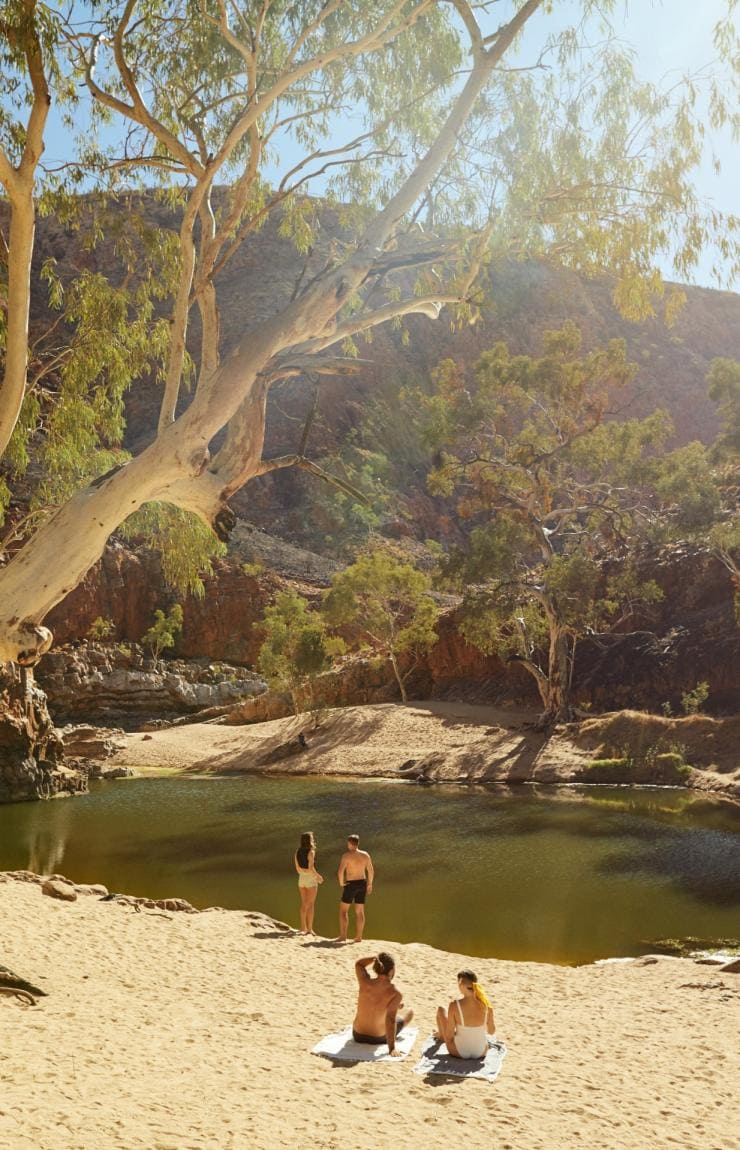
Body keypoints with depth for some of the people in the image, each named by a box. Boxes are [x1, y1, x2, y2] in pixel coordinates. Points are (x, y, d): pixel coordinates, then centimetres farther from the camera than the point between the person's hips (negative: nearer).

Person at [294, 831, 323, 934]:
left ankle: (303, 928, 18)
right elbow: (311, 868, -22)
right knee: (310, 905, 1)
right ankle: (309, 929, 3)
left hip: (301, 879, 6)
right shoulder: (311, 852, -18)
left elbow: (297, 867, 8)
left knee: (304, 904, 14)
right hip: (311, 880, -6)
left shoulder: (298, 851, 3)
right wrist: (318, 876, -6)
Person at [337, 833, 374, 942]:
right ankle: (358, 937, 13)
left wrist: (341, 883, -7)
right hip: (362, 884, 5)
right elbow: (371, 871, 7)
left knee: (343, 910, 7)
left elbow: (340, 872, -23)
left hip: (350, 885, -5)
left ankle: (343, 936, 3)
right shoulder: (365, 855, 1)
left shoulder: (346, 855, -15)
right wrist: (369, 884, 19)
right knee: (360, 911, 11)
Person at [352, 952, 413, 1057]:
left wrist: (376, 957, -14)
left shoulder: (365, 982, -17)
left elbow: (358, 964, 2)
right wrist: (391, 1048, -27)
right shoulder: (395, 993, -25)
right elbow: (390, 1019, -30)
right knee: (409, 1012, 22)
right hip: (378, 1039, -4)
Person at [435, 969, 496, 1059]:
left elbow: (449, 1037, -17)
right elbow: (492, 1031, 0)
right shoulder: (486, 1004, -14)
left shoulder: (455, 1005, -24)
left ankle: (440, 1035, 47)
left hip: (459, 1052, -3)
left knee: (440, 1009, 17)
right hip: (481, 1052, 3)